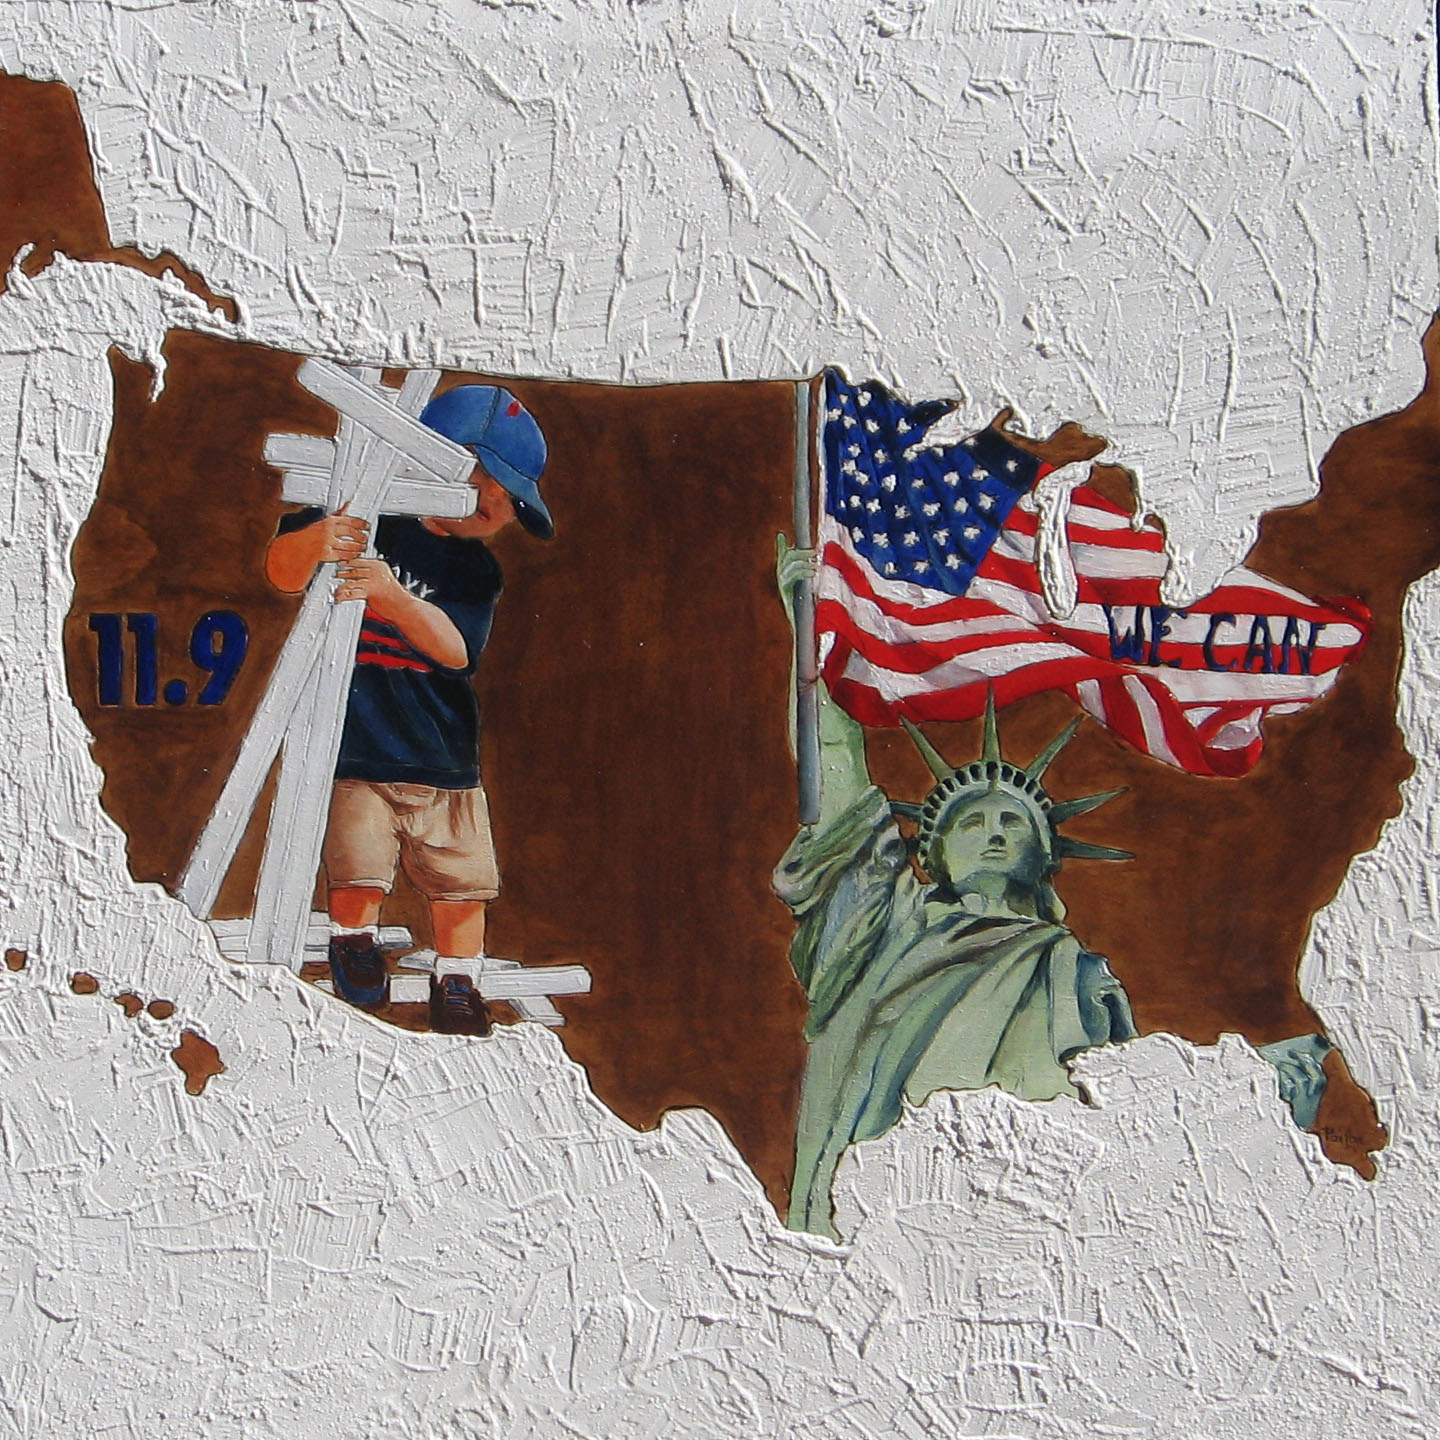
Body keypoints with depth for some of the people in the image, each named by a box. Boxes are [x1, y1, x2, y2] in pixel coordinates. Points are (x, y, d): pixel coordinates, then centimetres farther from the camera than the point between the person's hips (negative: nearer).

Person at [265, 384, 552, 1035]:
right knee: (358, 872, -11)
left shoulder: (477, 571, 7)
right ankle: (353, 940, 16)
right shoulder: (362, 515, -1)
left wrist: (395, 597, -28)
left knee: (462, 883, 5)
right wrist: (315, 540, -32)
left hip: (443, 756, 3)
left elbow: (455, 648, -11)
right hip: (354, 746, -3)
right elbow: (281, 571, -10)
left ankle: (454, 982, 24)